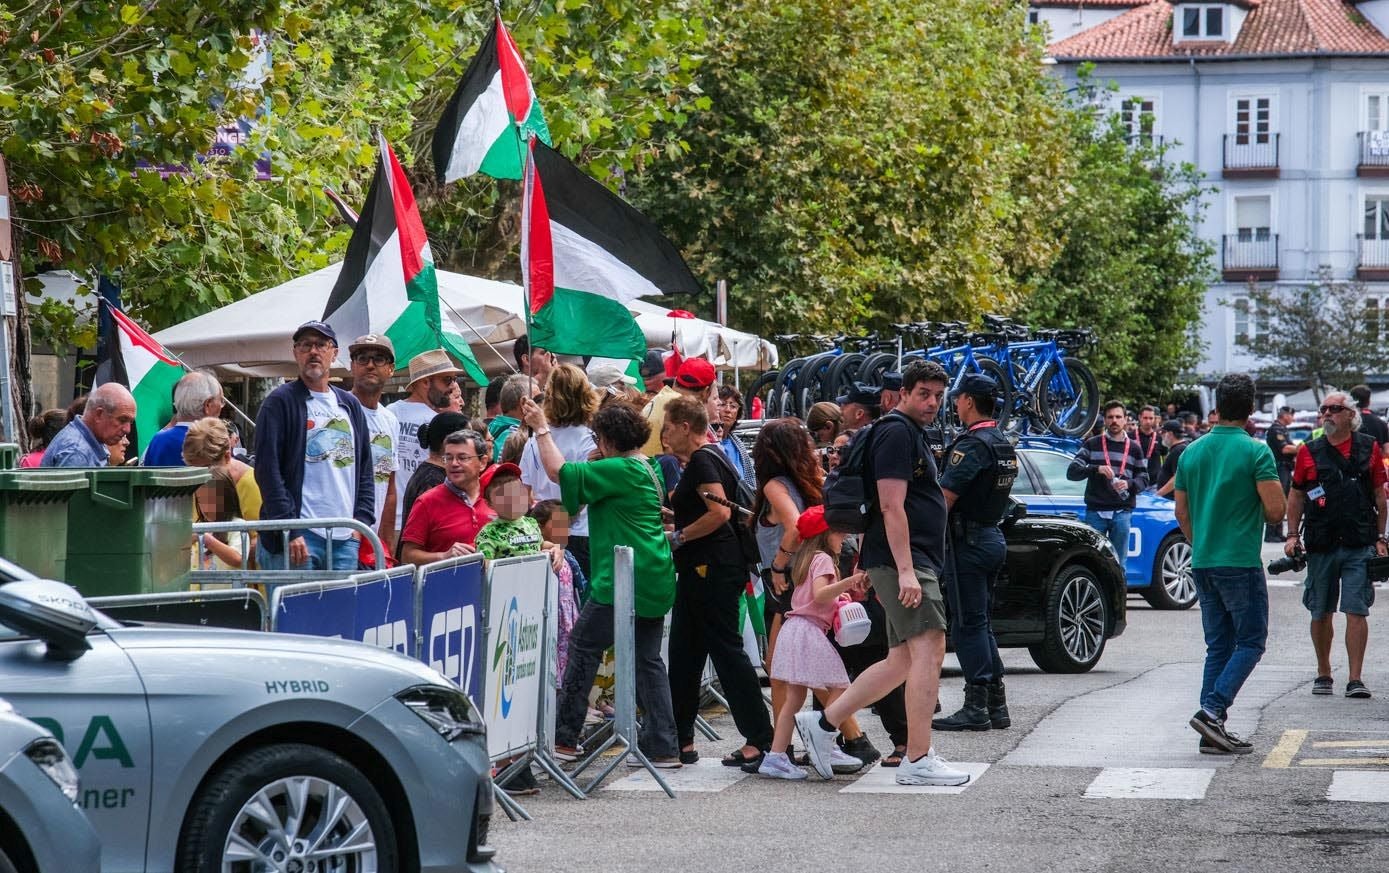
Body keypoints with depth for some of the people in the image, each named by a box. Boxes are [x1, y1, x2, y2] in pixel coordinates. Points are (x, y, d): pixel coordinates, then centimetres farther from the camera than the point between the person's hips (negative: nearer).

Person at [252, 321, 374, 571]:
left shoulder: (350, 405, 19)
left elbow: (365, 469, 21)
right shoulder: (280, 402, 0)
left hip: (346, 539, 6)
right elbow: (268, 470, -8)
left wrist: (362, 520, 6)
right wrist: (289, 532, -15)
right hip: (298, 535, -6)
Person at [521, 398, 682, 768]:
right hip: (653, 582, 9)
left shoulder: (620, 470, -14)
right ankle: (663, 747, 8)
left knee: (583, 647, 3)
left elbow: (559, 471, -13)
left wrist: (542, 428, -1)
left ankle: (564, 739, 7)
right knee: (647, 658, 11)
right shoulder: (648, 470, 14)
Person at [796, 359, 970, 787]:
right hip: (903, 562, -10)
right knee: (929, 651, -12)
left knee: (902, 661, 11)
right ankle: (918, 760, -11)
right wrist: (905, 570, -24)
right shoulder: (897, 432, -10)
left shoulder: (911, 434, 22)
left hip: (913, 563, 10)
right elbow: (891, 505, -18)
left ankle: (822, 724, 15)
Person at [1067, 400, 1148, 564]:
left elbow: (1143, 479, 11)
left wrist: (1129, 484, -12)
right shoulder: (1092, 444, 8)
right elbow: (1072, 472, 0)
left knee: (1118, 563, 2)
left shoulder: (1133, 448, 13)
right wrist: (1096, 469, -18)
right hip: (1095, 512, -1)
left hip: (1122, 513, 1)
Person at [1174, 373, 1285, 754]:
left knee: (1218, 646, 11)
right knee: (1250, 642, 2)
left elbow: (1182, 513, 13)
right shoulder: (1255, 452, -10)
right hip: (1240, 562, -6)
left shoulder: (1192, 452, 8)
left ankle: (1212, 731, 6)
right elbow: (1275, 509, -14)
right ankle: (1212, 710, -14)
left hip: (1202, 563, 6)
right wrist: (1254, 512, 9)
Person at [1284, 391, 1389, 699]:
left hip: (1359, 546, -2)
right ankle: (1323, 674, 24)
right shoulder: (1309, 452, 5)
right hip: (1320, 546, 2)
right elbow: (1296, 496, 11)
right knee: (1320, 614, 9)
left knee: (1356, 612, -7)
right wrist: (1292, 535, 2)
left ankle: (1355, 679, -5)